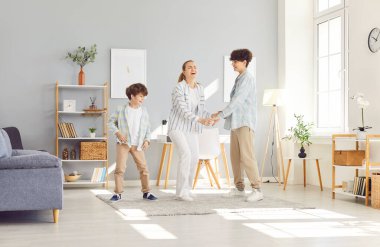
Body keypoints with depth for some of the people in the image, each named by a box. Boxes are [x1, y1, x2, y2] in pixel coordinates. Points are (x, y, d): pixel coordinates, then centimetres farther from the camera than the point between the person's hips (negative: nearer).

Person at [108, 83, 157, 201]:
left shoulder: (144, 111, 5)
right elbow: (111, 122, 4)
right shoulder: (121, 109, -2)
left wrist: (146, 140, -3)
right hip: (123, 143, -2)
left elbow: (147, 128, 11)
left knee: (143, 167, 2)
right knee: (120, 168, -3)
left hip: (138, 144, 3)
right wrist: (117, 133, -10)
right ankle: (118, 193, 5)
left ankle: (146, 192, 13)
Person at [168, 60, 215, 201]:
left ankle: (186, 189, 14)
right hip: (177, 126, -7)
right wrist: (200, 120, -34)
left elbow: (201, 109, 7)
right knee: (185, 154, -20)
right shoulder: (179, 88, -15)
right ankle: (181, 191, -13)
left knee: (194, 156, 1)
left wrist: (210, 118, -13)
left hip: (191, 128, 7)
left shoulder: (199, 88, 6)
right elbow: (183, 110, -24)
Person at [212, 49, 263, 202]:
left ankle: (257, 190, -13)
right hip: (236, 122, 9)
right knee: (235, 156, 10)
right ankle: (239, 188, 18)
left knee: (247, 156, -14)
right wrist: (224, 115, 12)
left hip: (245, 122, -9)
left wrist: (221, 114, -17)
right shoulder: (239, 79, 18)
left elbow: (238, 100, -17)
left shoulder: (247, 78, -9)